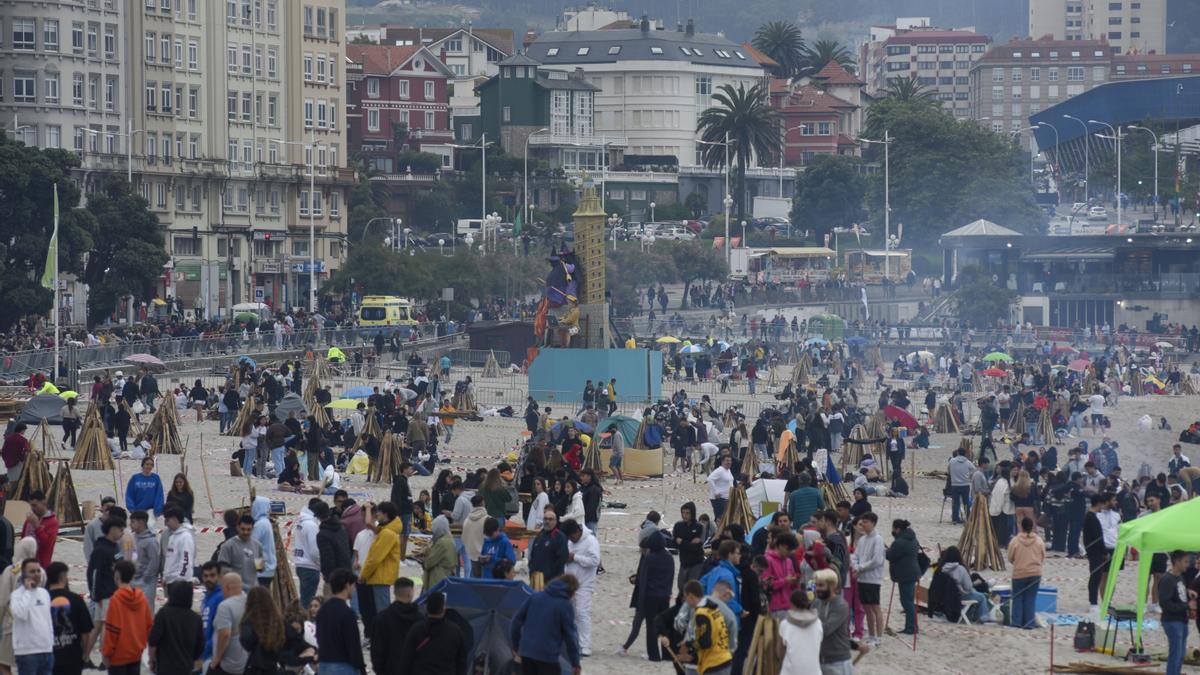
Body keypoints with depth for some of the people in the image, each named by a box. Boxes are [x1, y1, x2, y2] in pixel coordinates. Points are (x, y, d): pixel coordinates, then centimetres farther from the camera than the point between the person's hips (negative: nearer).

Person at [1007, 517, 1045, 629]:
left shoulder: (1015, 541, -10)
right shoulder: (1039, 541, -4)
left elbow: (1010, 558, -1)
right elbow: (1043, 558, 5)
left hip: (1019, 573, -2)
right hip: (1035, 573, 2)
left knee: (1018, 597, 10)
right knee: (1031, 599, 7)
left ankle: (1017, 621, 4)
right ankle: (1029, 623, 4)